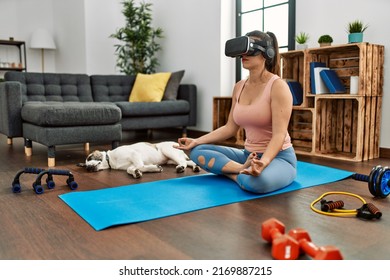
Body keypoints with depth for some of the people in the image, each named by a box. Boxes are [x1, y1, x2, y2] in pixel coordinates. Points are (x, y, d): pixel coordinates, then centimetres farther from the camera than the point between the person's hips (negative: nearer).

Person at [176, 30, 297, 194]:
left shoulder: (277, 86, -15)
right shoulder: (239, 87, 7)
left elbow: (279, 134, -22)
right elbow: (230, 128, 9)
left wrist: (263, 162, -41)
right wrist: (197, 141, 0)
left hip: (278, 157, -7)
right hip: (248, 155, 7)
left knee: (257, 182, -42)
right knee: (197, 151, -5)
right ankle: (244, 169, -16)